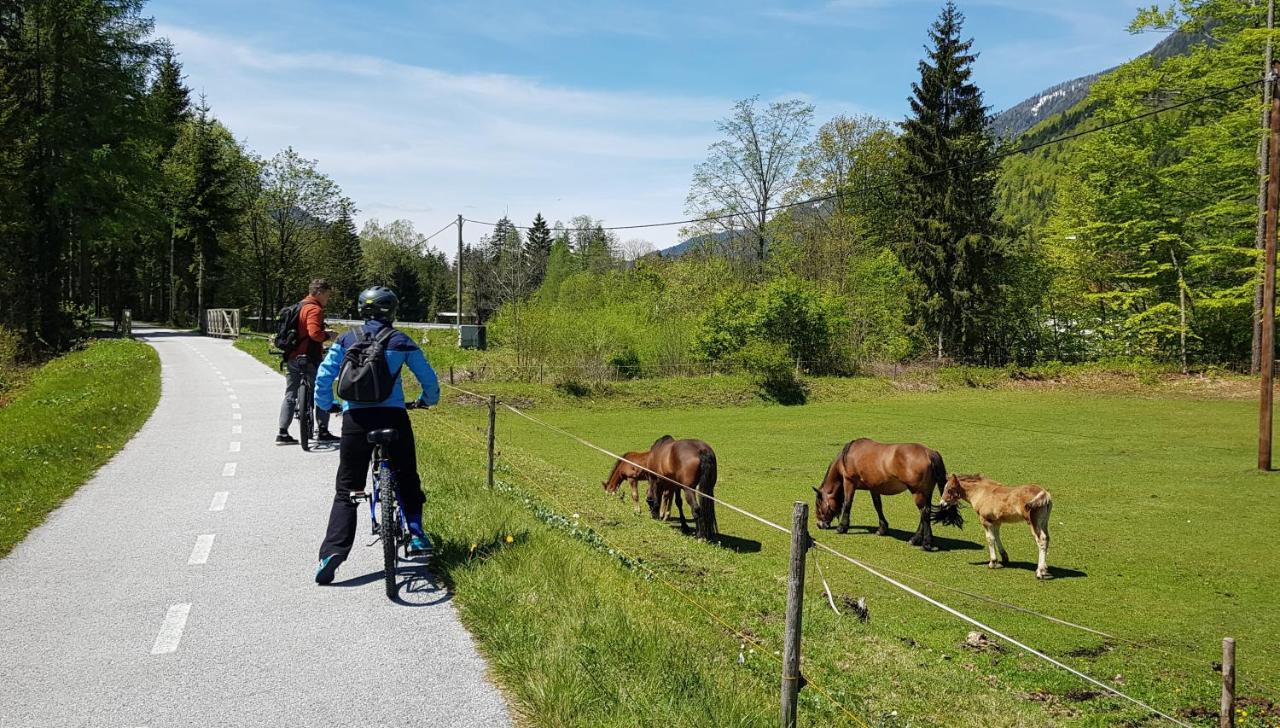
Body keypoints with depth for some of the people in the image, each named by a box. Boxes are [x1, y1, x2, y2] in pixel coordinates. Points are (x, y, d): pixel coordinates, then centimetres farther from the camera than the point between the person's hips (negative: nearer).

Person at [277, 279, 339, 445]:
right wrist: (328, 336, -9)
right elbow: (314, 333, -26)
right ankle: (322, 432, 4)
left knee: (290, 395, 11)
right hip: (309, 359, -9)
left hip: (292, 358, 9)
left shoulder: (299, 307, 16)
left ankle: (283, 433, 10)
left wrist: (324, 332, 15)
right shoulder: (314, 309, -13)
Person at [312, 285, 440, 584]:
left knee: (346, 490, 6)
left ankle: (333, 551, -8)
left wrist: (326, 405, 20)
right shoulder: (401, 340, 6)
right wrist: (427, 400, 28)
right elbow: (428, 378, 8)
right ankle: (416, 536, 12)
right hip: (393, 417, 0)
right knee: (406, 480, 21)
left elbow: (323, 376, 2)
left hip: (356, 418, 1)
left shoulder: (346, 340, 8)